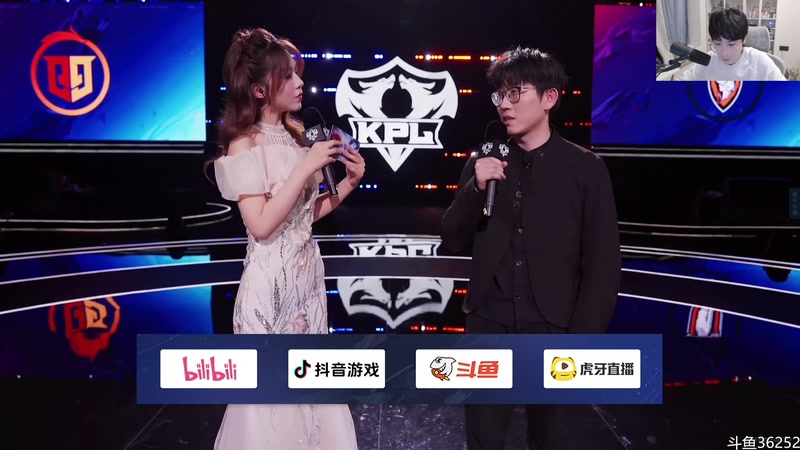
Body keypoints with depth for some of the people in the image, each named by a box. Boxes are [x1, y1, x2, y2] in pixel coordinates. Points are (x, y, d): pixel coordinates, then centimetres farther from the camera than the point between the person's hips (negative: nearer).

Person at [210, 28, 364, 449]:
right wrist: (307, 167, -22)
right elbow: (261, 225, -22)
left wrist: (349, 182, -1)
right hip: (272, 283, -7)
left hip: (307, 276, 7)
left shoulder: (293, 136, 7)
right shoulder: (245, 144, -13)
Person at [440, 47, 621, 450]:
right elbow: (453, 242, 4)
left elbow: (603, 263, -3)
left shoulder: (585, 168, -2)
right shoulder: (483, 164, 6)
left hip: (553, 331, -2)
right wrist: (475, 188, -11)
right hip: (488, 327, 2)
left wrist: (581, 339, -9)